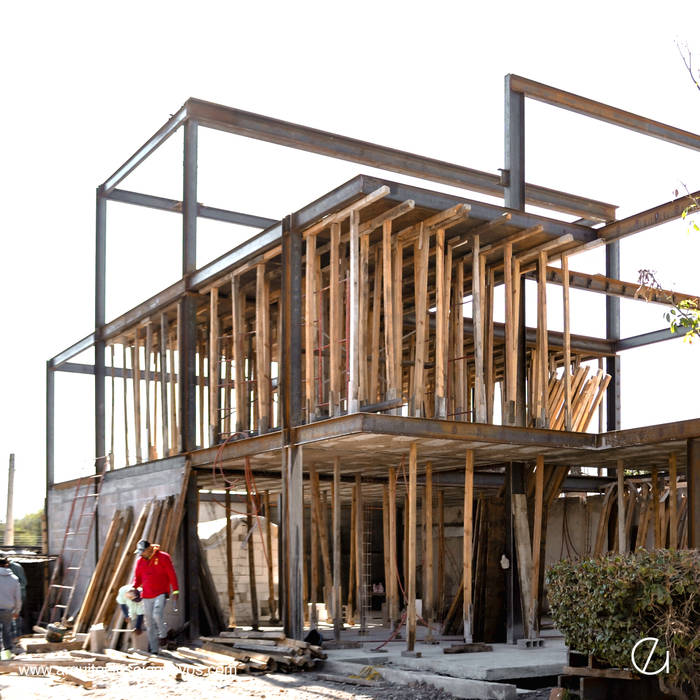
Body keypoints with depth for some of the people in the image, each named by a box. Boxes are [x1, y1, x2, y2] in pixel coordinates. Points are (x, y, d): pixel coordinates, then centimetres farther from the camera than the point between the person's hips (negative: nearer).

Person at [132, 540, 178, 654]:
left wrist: (175, 591, -8)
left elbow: (172, 575, -4)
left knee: (157, 615, -25)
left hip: (161, 594, -5)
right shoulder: (140, 561, 8)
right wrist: (133, 588, -3)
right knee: (150, 623, 4)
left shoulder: (163, 557, -5)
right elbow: (137, 578, 17)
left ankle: (162, 635, 3)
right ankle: (154, 650, 12)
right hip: (147, 596, 5)